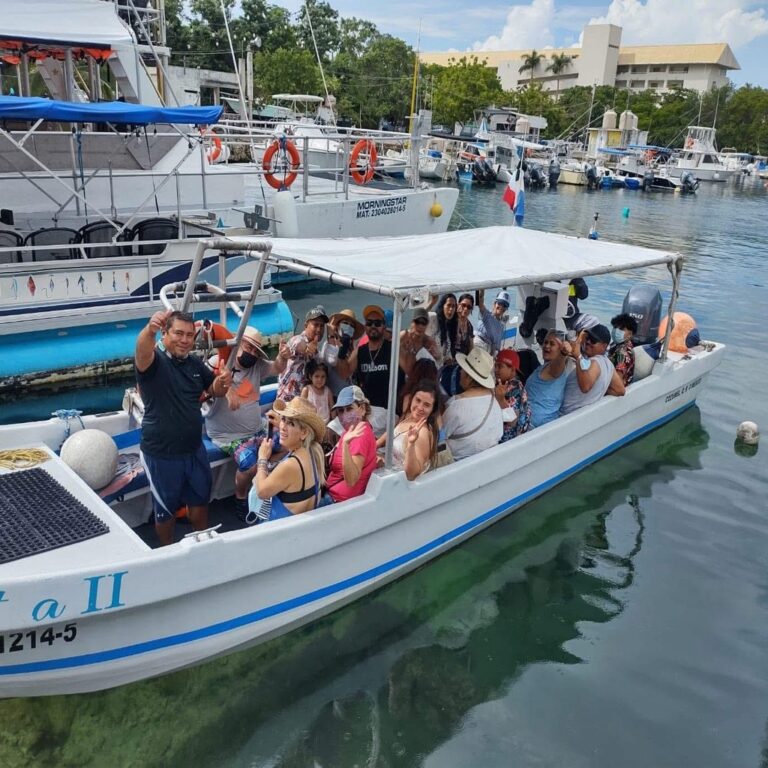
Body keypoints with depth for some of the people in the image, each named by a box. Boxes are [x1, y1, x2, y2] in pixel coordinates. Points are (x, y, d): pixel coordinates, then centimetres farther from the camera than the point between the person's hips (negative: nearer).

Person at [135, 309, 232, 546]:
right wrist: (150, 329, -65)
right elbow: (142, 350, -41)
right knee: (166, 508, 12)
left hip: (194, 448, 6)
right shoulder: (154, 361, -18)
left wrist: (223, 382, -12)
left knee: (199, 499, 22)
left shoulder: (195, 364, 3)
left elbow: (215, 391, 14)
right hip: (161, 453, -6)